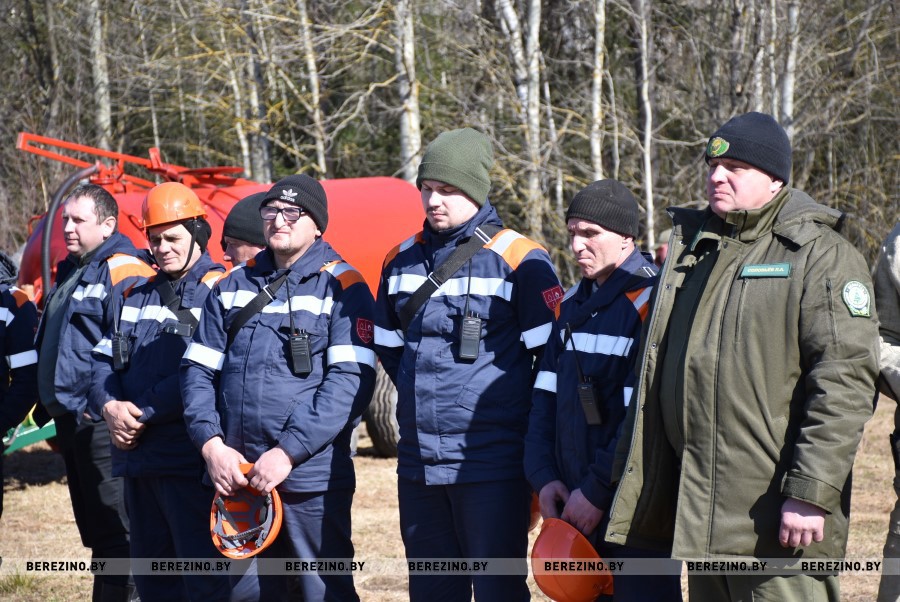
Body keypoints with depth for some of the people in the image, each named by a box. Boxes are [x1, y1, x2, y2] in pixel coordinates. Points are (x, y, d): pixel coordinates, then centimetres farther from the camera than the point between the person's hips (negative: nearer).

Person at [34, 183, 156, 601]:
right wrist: (50, 411, 23)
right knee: (94, 533, 15)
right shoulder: (70, 274, 18)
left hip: (101, 425, -10)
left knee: (113, 533, -7)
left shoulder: (123, 273, -12)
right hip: (71, 422, 10)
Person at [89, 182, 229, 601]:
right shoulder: (138, 296, 19)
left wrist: (142, 412, -15)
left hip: (189, 459, -8)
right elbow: (105, 359, 14)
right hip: (137, 455, 8)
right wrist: (109, 406, -6)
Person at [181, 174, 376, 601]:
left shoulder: (342, 288, -2)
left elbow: (352, 381, -12)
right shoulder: (232, 287, 12)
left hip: (311, 478, -5)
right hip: (236, 476, 5)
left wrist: (288, 452, -18)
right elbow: (197, 369, 11)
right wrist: (211, 444, -5)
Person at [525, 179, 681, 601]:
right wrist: (542, 477, 1)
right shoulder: (572, 305, 14)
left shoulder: (653, 301, -12)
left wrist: (597, 490, -16)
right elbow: (546, 397, 15)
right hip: (571, 503, 8)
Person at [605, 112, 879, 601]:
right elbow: (654, 373, 24)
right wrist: (629, 476, 19)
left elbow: (846, 380, -14)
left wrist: (811, 492, -20)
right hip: (700, 515, 7)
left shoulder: (822, 255, -5)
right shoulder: (691, 249, 18)